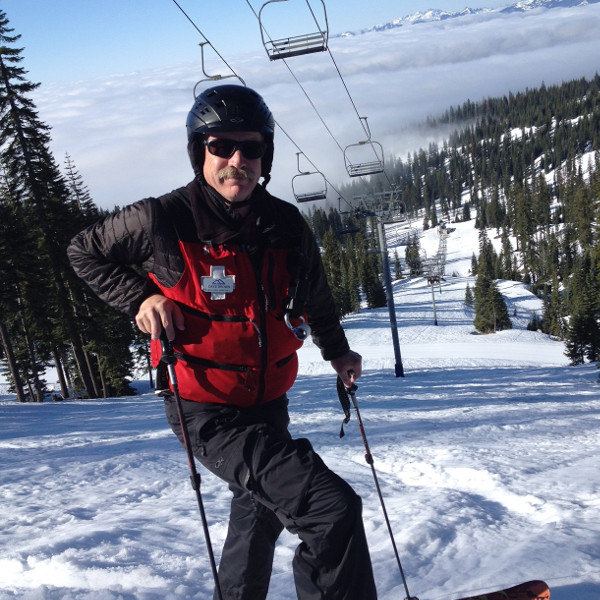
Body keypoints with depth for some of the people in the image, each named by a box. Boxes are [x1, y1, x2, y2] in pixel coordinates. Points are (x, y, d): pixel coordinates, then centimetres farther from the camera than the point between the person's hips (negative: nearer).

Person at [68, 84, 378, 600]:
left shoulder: (286, 225, -3)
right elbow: (85, 252, 1)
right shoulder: (162, 221, -17)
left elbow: (314, 295, 17)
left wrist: (337, 351, 28)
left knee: (260, 514, 28)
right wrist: (140, 298, -14)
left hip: (268, 401, 7)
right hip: (207, 410, -7)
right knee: (333, 509, -21)